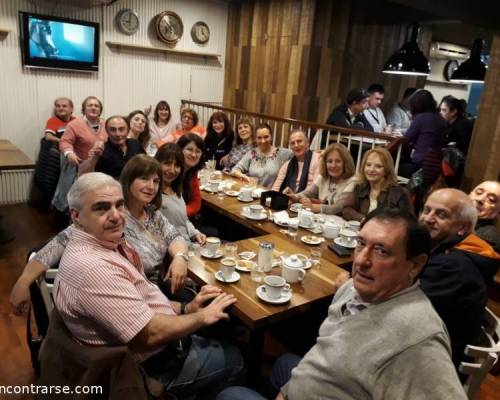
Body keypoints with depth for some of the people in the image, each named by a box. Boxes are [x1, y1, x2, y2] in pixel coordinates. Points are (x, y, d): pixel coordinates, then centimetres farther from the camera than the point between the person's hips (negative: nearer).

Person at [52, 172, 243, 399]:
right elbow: (150, 334, -29)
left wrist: (186, 308, -1)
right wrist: (202, 317, -15)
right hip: (152, 365, -9)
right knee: (232, 359, 12)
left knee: (225, 341, 24)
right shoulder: (92, 267, -32)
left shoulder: (106, 244, -1)